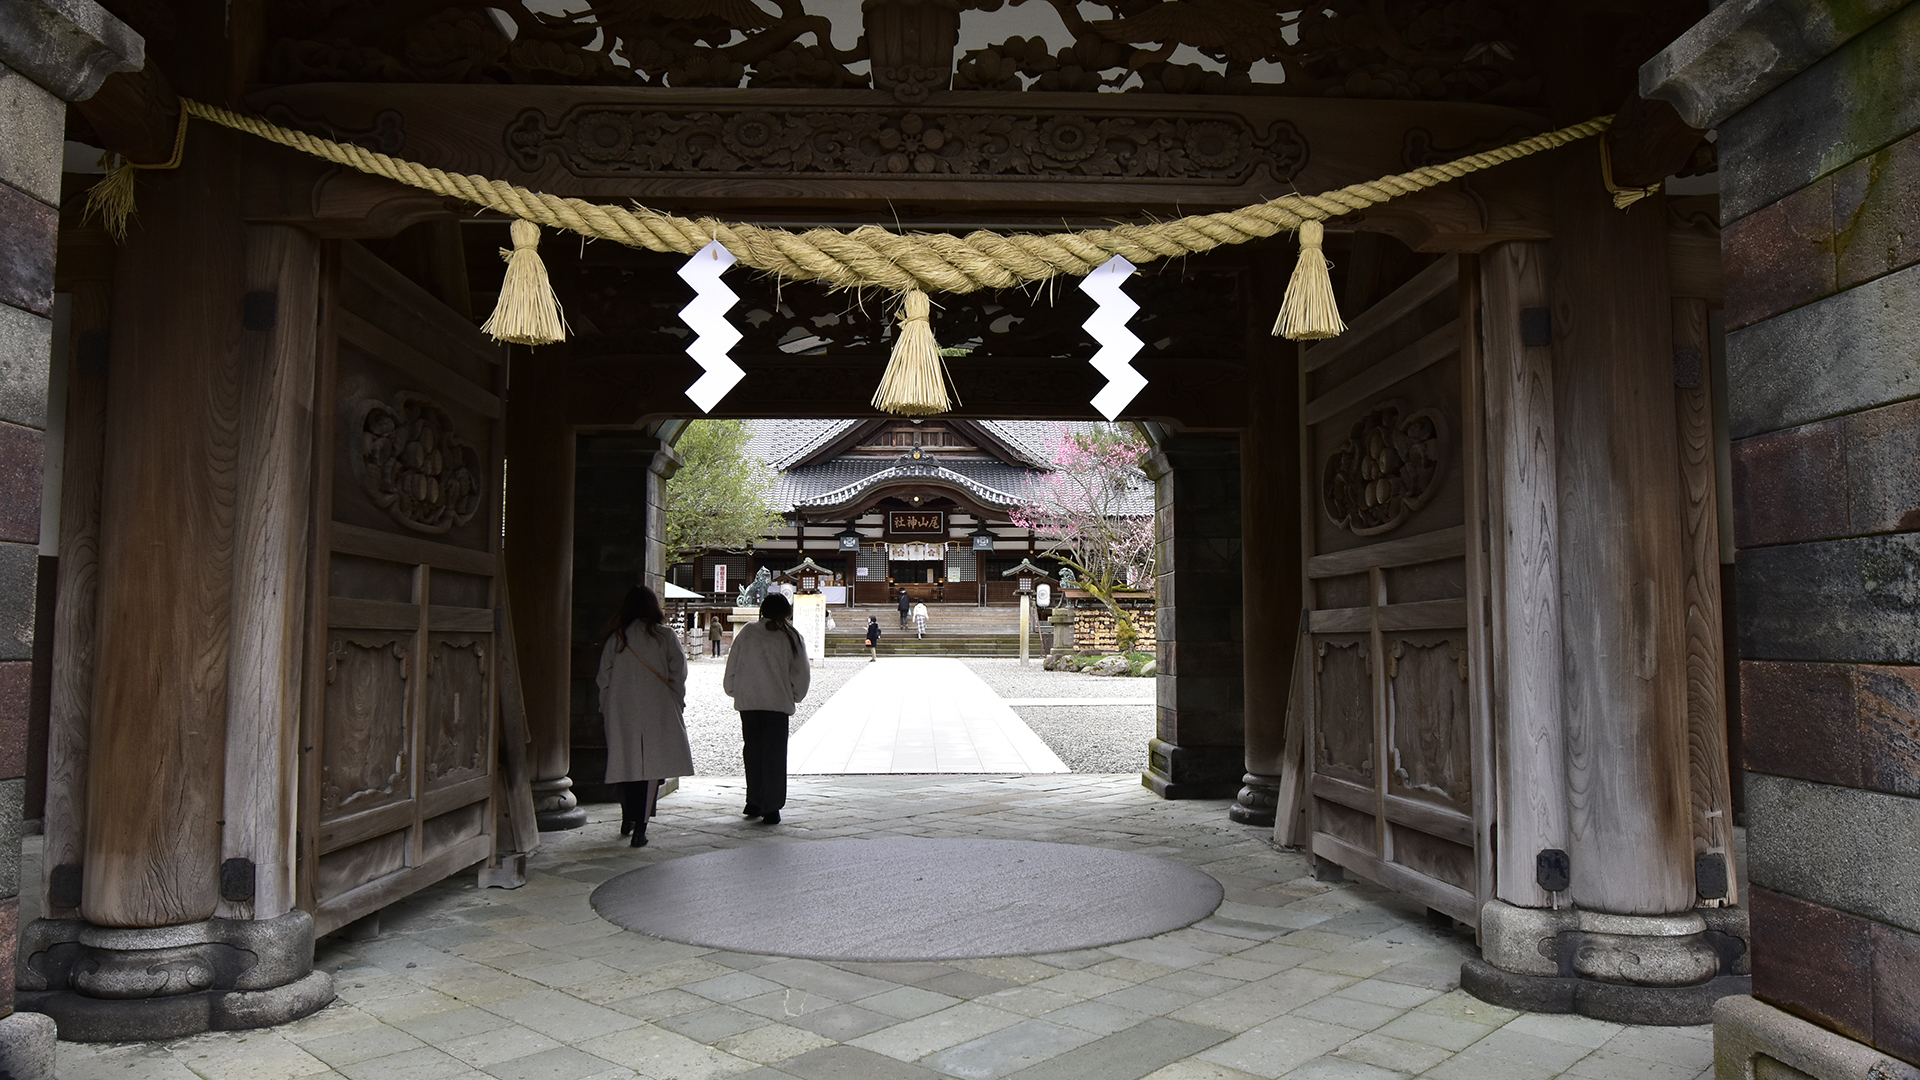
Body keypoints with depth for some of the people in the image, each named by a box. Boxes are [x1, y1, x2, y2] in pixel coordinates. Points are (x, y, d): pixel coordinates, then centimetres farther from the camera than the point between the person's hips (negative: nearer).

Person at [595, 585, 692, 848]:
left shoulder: (615, 638, 3)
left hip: (621, 711, 3)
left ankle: (628, 819, 27)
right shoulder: (665, 636, -2)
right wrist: (677, 703, 9)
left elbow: (604, 678, 5)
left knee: (625, 762, 15)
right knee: (652, 765, -2)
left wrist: (606, 708, 16)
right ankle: (640, 826, -8)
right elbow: (678, 673, -2)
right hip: (657, 711, -2)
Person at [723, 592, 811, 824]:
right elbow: (802, 673, 1)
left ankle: (754, 802, 21)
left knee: (752, 751, 15)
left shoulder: (746, 633, 3)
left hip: (747, 702, 2)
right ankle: (771, 808, 3)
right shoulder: (791, 637, -1)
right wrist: (794, 696, 16)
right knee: (775, 755, 4)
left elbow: (732, 666, 6)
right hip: (778, 703, -2)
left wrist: (733, 690, 20)